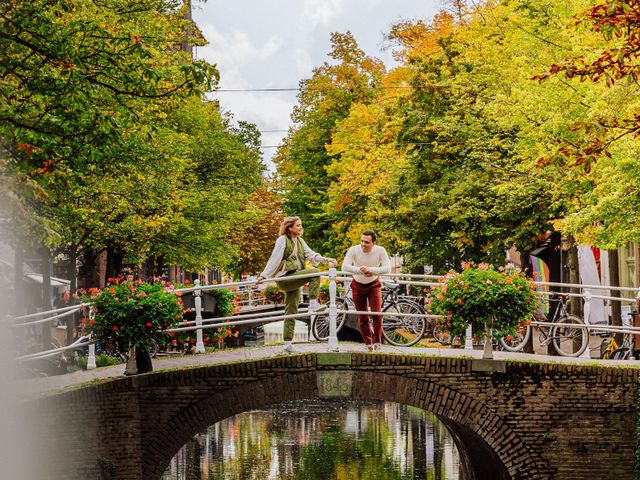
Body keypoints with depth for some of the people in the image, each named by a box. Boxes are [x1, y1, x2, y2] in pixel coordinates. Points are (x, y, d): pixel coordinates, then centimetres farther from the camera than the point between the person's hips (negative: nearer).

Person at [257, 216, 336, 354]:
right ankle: (313, 304, -26)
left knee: (291, 312, 7)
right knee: (314, 272, -23)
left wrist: (326, 259, -6)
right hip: (285, 278, -8)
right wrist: (263, 275, -18)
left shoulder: (300, 241, 19)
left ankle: (287, 345, 9)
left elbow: (310, 254, 9)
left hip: (294, 280, 8)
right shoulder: (282, 240, -4)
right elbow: (274, 259, -10)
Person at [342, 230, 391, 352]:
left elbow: (387, 268, -26)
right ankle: (368, 344, 18)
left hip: (373, 285, -1)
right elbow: (345, 267, -29)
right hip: (358, 285, 1)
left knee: (377, 314, -13)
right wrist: (360, 270, -40)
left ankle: (378, 342, 1)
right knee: (362, 317, 5)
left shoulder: (380, 251, -19)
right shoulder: (354, 250, -20)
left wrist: (370, 270, -36)